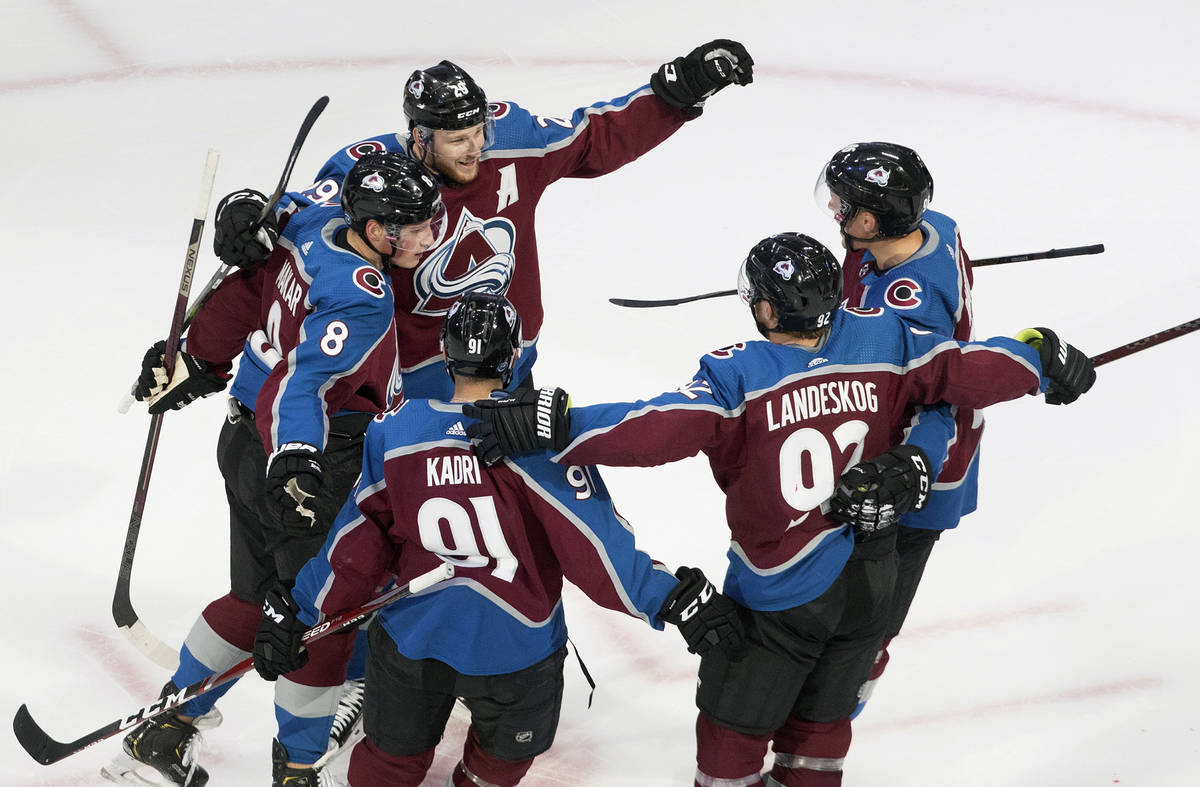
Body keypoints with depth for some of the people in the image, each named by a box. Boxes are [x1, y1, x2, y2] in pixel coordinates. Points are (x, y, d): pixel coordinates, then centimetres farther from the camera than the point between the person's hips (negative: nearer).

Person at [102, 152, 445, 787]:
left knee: (255, 598, 21)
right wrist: (295, 462, -46)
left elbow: (244, 292, 9)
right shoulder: (364, 300, -26)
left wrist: (198, 362, 19)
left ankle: (161, 733, 29)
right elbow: (298, 383, -34)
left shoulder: (315, 227, 0)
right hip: (315, 460, -10)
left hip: (249, 442, 10)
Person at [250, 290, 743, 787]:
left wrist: (296, 612, 4)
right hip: (514, 651, -3)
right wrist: (673, 598, -19)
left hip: (411, 639, 3)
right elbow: (594, 546, -24)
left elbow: (358, 541, -7)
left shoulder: (393, 432, -14)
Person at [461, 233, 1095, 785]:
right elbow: (969, 369, -5)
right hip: (868, 582, 5)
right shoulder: (881, 339, -10)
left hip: (782, 594, -5)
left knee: (734, 723, 13)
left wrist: (551, 425, -34)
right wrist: (1045, 359, 12)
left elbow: (658, 429, -33)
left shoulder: (739, 376, -23)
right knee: (821, 714, 25)